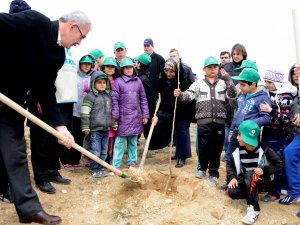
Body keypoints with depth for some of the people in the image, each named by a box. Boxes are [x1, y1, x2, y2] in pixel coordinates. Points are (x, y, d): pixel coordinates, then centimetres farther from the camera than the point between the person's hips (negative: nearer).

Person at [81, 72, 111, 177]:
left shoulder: (108, 95, 13)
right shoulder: (90, 96, -8)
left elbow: (111, 111, 22)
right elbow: (84, 113, -11)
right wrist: (85, 128, -13)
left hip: (106, 129, 6)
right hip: (94, 130, -6)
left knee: (104, 151, 12)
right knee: (95, 152, -2)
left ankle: (101, 168, 25)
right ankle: (94, 169, 14)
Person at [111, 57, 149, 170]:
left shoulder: (138, 81, 8)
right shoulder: (118, 81, -3)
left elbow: (143, 99, 11)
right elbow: (114, 99, -5)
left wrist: (145, 115, 8)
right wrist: (114, 117, -9)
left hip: (136, 117, 4)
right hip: (123, 117, -4)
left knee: (133, 141, 13)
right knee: (120, 142, 0)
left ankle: (132, 162, 25)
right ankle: (116, 165, 7)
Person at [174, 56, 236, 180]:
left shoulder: (223, 83, 11)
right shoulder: (199, 83, 7)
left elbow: (233, 95, -2)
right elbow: (189, 95, -6)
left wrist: (227, 78, -11)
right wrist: (180, 95, -27)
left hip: (219, 121, 2)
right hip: (204, 121, -1)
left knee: (217, 148, 8)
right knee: (203, 147, 3)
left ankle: (213, 173, 23)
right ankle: (202, 168, 28)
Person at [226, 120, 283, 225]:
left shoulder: (263, 150, -18)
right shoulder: (238, 151, -9)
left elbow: (279, 164, -10)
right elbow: (229, 164, 3)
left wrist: (264, 170, -25)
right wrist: (232, 177, -13)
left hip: (260, 178, -3)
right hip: (245, 179, 4)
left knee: (249, 175, -38)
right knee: (232, 192, -25)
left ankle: (254, 209, -32)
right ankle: (253, 193, 5)